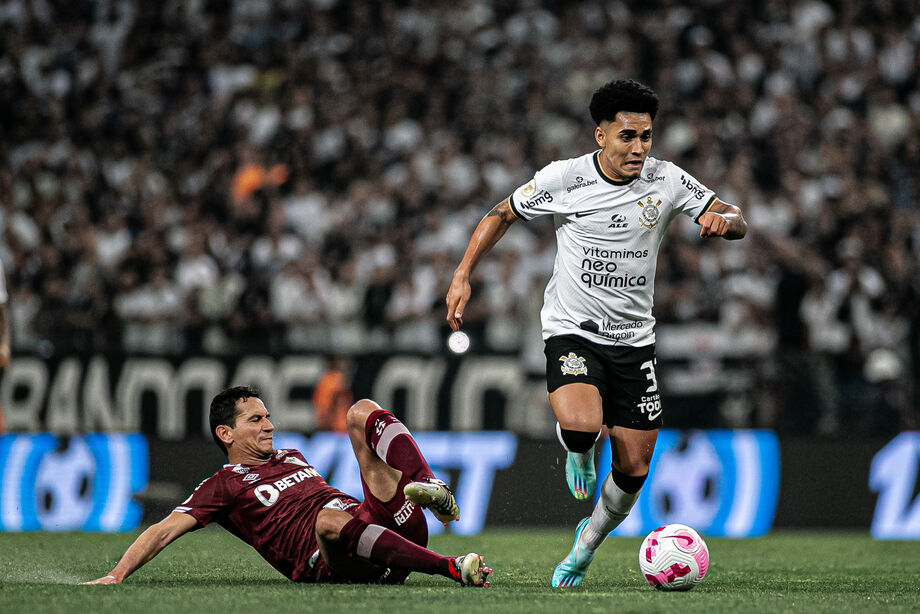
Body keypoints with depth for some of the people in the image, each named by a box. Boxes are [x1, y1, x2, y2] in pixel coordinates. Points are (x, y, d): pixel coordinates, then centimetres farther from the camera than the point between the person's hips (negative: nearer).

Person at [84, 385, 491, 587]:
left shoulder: (292, 458, 31)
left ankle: (428, 488, -25)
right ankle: (452, 568, -42)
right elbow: (166, 530, 0)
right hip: (339, 565, -7)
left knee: (362, 411, 3)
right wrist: (116, 576, -13)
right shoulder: (224, 486, 9)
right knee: (329, 517, -43)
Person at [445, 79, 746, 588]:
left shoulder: (666, 180, -4)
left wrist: (722, 220, -23)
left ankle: (584, 549, 31)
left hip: (634, 340, 3)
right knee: (581, 424, -32)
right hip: (572, 331, -3)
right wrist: (462, 275, -2)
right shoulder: (564, 178, -9)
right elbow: (502, 214, 5)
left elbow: (736, 221, 1)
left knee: (634, 469, 3)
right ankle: (576, 452, 7)